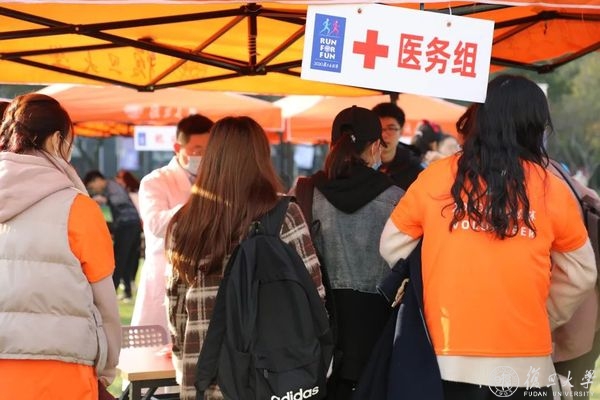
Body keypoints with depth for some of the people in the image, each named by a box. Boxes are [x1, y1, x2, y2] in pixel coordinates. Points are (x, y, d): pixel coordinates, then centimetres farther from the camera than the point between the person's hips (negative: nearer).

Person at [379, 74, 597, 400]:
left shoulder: (435, 177, -3)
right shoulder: (551, 189, -3)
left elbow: (392, 248, 9)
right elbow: (579, 276, 9)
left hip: (445, 359, 1)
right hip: (523, 364, 0)